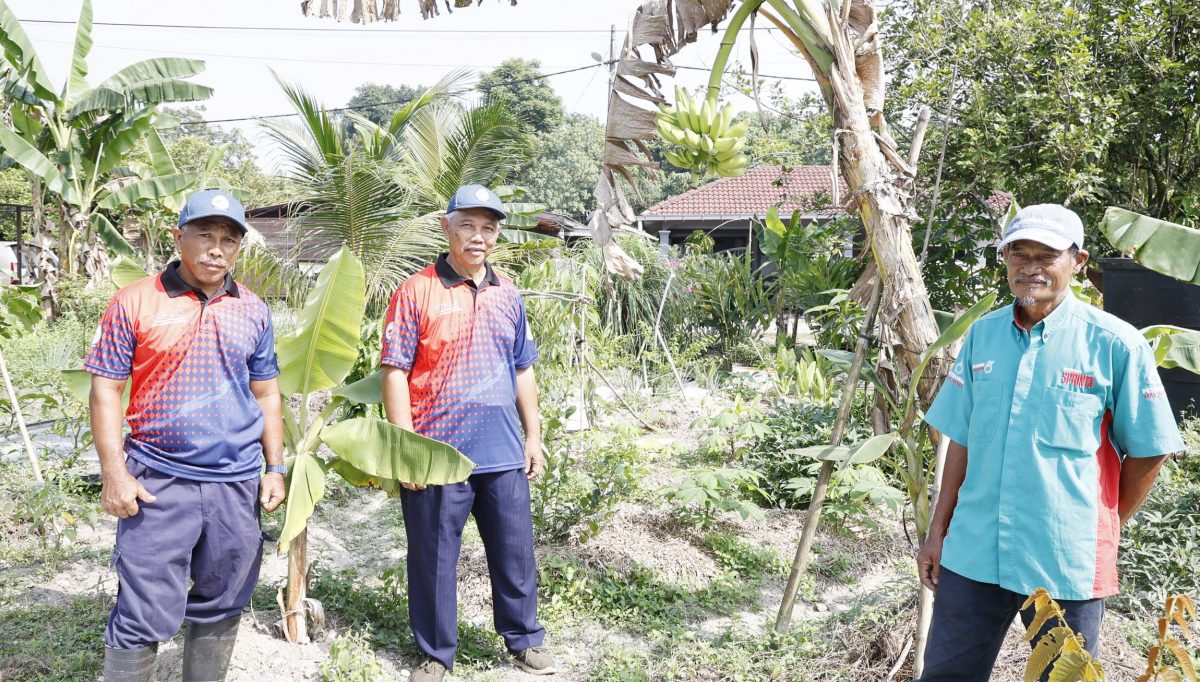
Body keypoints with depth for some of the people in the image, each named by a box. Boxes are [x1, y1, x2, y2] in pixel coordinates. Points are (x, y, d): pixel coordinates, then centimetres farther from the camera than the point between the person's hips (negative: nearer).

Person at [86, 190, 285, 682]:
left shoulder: (254, 312, 8)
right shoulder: (134, 303, -2)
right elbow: (106, 388, -2)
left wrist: (275, 468, 7)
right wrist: (115, 473, -9)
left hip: (238, 484, 4)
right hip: (159, 483, -3)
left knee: (220, 608, 14)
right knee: (144, 615, -2)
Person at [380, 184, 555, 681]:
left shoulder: (508, 296, 10)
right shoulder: (416, 293, -5)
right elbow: (394, 372, -7)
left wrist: (533, 436, 12)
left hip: (503, 454, 4)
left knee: (515, 552, 13)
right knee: (434, 558, 8)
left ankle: (524, 640, 32)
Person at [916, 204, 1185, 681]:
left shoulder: (1115, 345, -9)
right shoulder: (983, 334, 3)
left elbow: (1148, 451, -2)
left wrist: (1104, 530, 3)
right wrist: (938, 530, 8)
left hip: (1068, 565, -3)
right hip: (972, 554, 4)